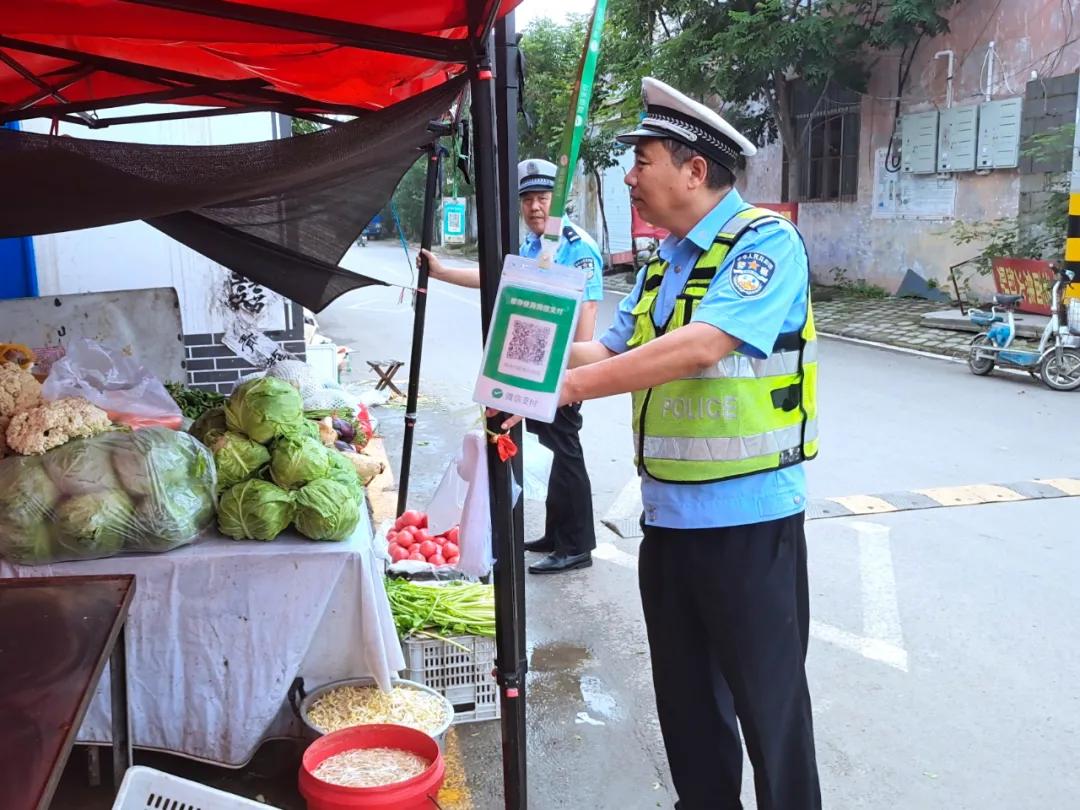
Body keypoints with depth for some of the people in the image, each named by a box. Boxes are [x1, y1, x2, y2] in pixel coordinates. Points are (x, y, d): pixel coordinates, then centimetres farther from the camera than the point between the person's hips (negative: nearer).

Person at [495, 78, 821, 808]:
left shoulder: (765, 241, -13)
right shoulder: (664, 262, 12)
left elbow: (703, 345, -27)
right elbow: (613, 349, 13)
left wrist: (572, 385, -26)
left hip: (746, 517, -8)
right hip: (668, 513, 8)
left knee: (766, 699, 7)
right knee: (684, 695, 19)